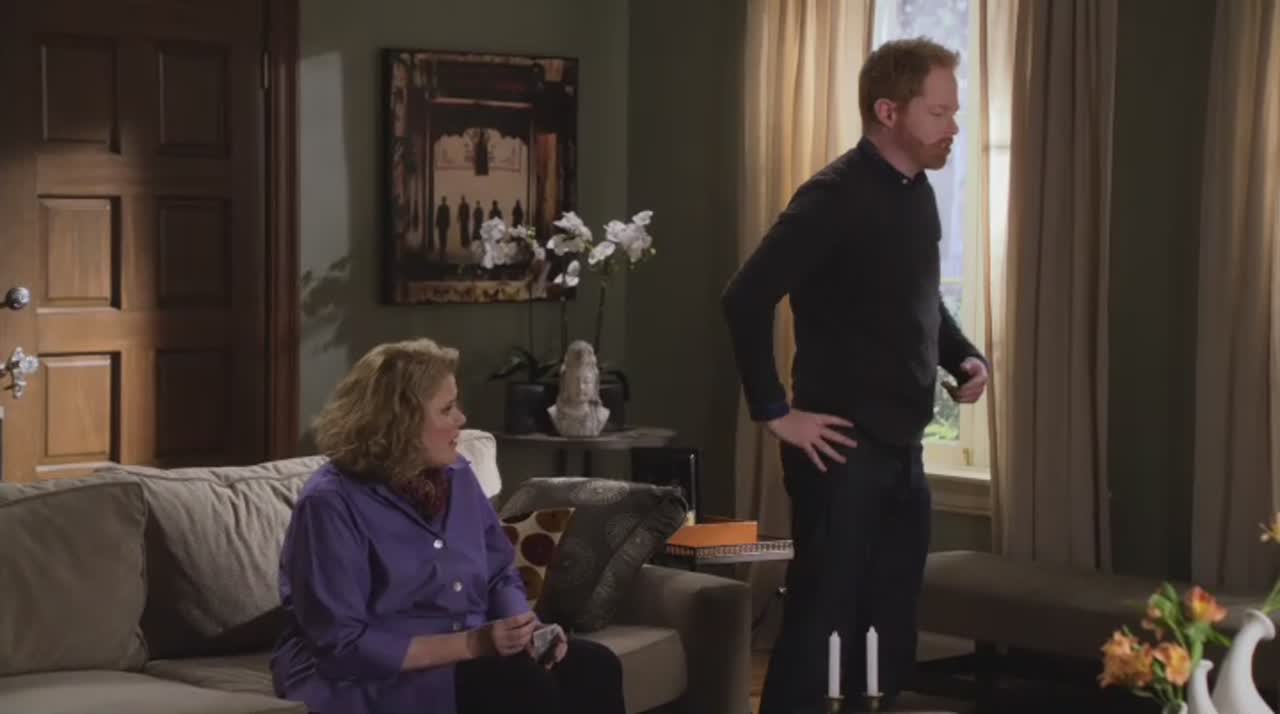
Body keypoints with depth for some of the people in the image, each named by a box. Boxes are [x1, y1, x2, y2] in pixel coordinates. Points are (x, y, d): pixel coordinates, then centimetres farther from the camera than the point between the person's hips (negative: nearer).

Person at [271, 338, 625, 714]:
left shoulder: (457, 476, 6)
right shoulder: (331, 504, -17)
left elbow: (500, 575, 14)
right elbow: (343, 647, -22)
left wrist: (528, 627, -10)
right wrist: (469, 645, -25)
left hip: (467, 656, 7)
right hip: (367, 681, -7)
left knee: (593, 667, -15)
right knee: (521, 684, -30)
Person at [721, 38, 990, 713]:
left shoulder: (917, 191, 10)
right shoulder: (836, 196, -15)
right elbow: (746, 299, -21)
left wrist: (964, 356, 8)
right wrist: (775, 412, -19)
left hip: (902, 448, 8)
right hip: (844, 449, -8)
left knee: (893, 625, 14)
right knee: (818, 619, -3)